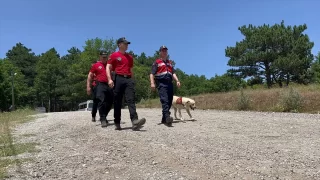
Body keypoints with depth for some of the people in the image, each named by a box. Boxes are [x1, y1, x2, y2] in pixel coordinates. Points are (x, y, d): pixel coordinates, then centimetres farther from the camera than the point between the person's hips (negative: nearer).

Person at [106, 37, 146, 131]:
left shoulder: (130, 57, 20)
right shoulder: (114, 55, 7)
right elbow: (108, 68, 1)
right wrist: (110, 79, -12)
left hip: (128, 79, 3)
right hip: (118, 79, -3)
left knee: (131, 100, -13)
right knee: (117, 102, 2)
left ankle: (135, 121, -25)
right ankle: (117, 123, 12)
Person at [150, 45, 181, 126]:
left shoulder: (170, 62, 27)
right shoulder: (156, 62, 9)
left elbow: (173, 73, 21)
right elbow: (152, 73, 0)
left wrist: (177, 81, 3)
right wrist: (152, 83, -16)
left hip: (169, 83, 6)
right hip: (161, 84, -6)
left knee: (169, 102, 4)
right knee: (165, 100, -21)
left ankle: (164, 119, 14)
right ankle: (167, 117, -33)